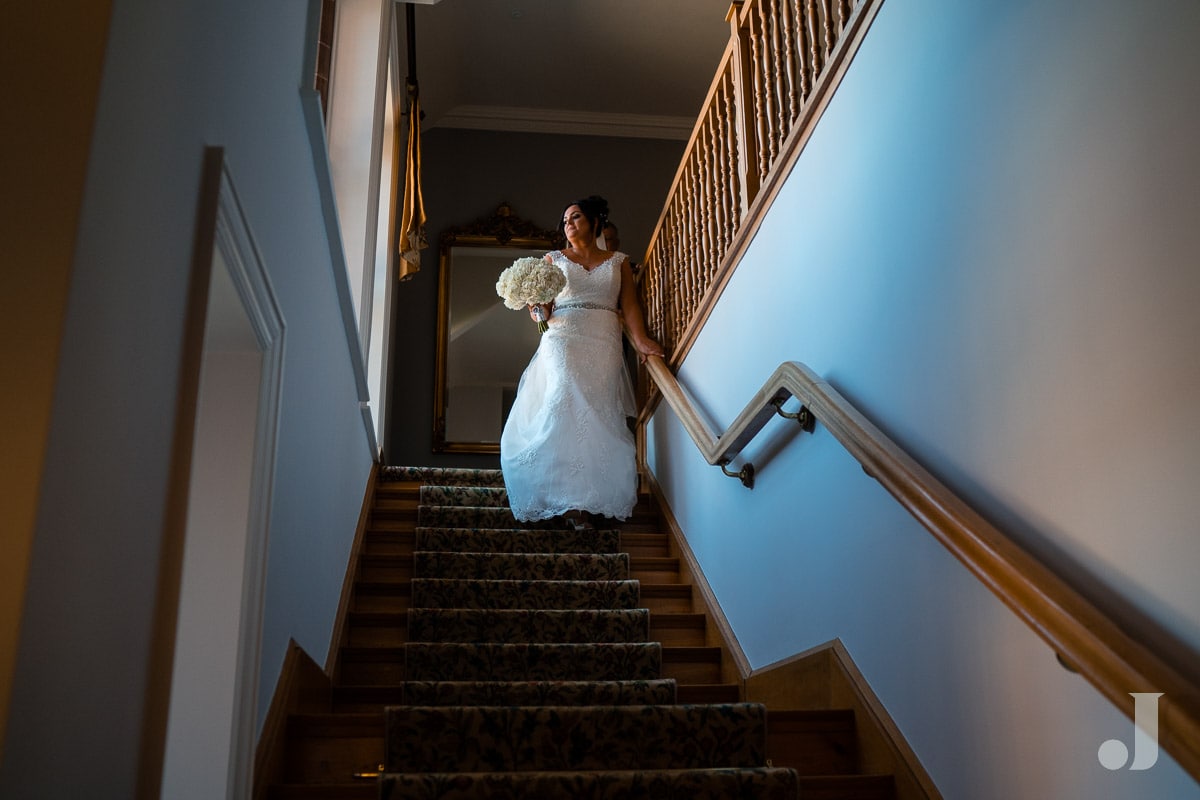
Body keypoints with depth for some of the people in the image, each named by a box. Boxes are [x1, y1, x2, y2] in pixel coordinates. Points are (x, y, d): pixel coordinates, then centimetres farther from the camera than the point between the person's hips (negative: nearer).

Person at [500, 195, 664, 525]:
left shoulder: (618, 261, 18)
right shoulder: (554, 259, 18)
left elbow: (629, 305, 5)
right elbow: (542, 309, 12)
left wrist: (640, 340, -12)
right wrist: (537, 310, -13)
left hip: (604, 346, 1)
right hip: (562, 342, -1)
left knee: (597, 416, -9)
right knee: (564, 409, -18)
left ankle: (587, 499, -9)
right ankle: (572, 500, -19)